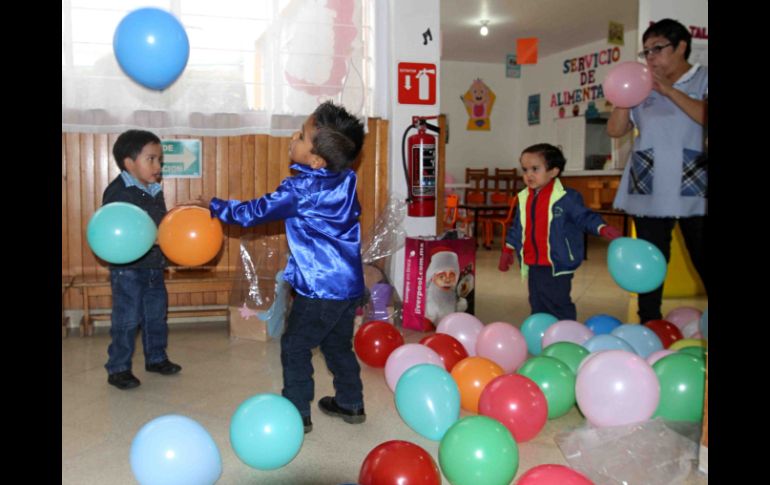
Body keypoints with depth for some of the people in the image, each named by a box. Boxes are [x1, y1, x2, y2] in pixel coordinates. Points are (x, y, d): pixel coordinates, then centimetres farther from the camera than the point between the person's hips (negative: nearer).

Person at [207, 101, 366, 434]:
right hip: (350, 284, 8)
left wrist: (213, 206, 4)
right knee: (338, 345, 23)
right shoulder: (346, 179, 0)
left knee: (295, 347, 9)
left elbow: (254, 212, -8)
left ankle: (297, 413, 16)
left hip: (320, 288, -8)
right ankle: (351, 403, 33)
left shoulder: (301, 189, -18)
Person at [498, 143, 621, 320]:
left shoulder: (566, 197, -12)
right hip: (533, 266, 6)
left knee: (559, 306, 1)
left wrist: (602, 229, -30)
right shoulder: (523, 198, 8)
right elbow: (517, 226, 19)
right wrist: (507, 250, 24)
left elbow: (584, 216, -11)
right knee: (537, 306, 16)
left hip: (557, 266, -6)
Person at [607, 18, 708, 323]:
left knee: (702, 258, -3)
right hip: (648, 190, 3)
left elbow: (703, 117, -14)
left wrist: (669, 90, -15)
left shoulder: (703, 79, 4)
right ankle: (649, 326, 14)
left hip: (692, 188, -3)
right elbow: (615, 130, 9)